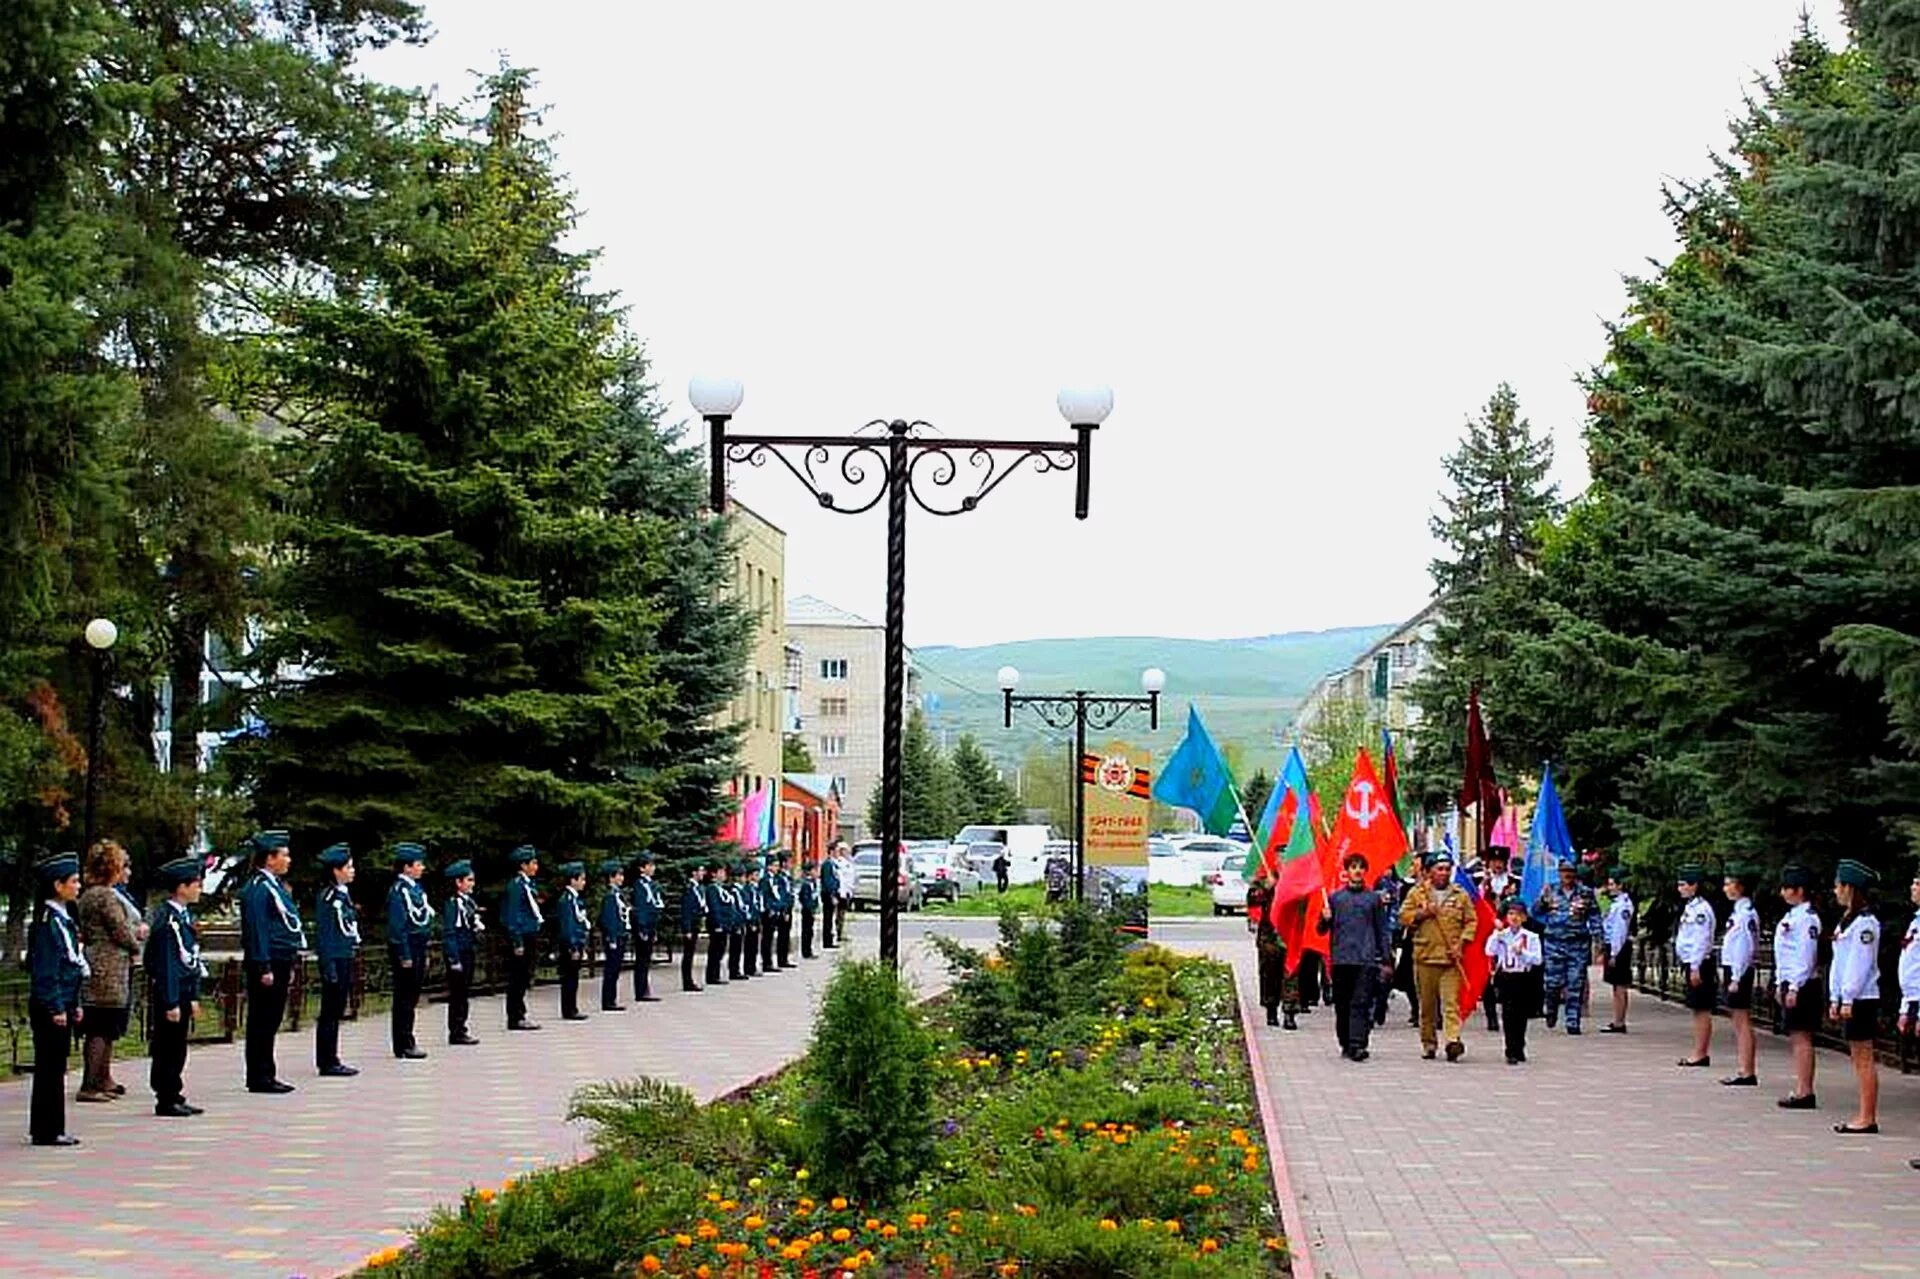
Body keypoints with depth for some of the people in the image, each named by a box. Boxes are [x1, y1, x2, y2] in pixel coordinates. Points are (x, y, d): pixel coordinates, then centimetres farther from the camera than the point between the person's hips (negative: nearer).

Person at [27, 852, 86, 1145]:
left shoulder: (63, 919, 14)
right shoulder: (47, 921, -15)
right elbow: (44, 970, -18)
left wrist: (74, 1005, 19)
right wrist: (56, 1008, -19)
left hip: (62, 1004, 10)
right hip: (50, 1008, -10)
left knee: (55, 1066, 12)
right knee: (50, 1067, -5)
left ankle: (51, 1129, 17)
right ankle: (47, 1132, 0)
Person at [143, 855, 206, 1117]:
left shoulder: (183, 916, 13)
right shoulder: (168, 919, -17)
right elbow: (166, 965, -19)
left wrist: (193, 998, 18)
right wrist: (171, 1003, -20)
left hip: (182, 994, 10)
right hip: (169, 994, -10)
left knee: (176, 1049, 14)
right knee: (168, 1049, -3)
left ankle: (174, 1096, 21)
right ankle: (166, 1101, 3)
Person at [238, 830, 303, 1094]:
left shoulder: (276, 885, 17)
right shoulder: (258, 889, -14)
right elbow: (257, 929, -19)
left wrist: (289, 966, 21)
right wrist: (264, 968, -22)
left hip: (280, 962, 10)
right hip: (268, 963, -10)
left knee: (271, 1021, 13)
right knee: (262, 1021, -4)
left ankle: (265, 1075, 18)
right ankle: (260, 1077, 0)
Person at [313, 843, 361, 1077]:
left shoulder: (343, 895, 15)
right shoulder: (328, 897, -13)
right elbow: (323, 934, -16)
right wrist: (329, 968, -19)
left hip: (345, 959, 9)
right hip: (335, 959, -9)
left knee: (337, 1011, 12)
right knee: (330, 1012, -4)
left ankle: (331, 1061, 17)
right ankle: (327, 1063, 0)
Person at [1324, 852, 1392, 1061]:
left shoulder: (1373, 898, 9)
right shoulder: (1335, 897, 9)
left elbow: (1382, 931, 13)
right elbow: (1323, 930, 12)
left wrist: (1387, 960, 9)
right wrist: (1325, 920, -10)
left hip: (1367, 959, -2)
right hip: (1341, 958, 2)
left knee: (1361, 1003, -12)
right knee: (1342, 1004, 7)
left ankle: (1358, 1044, -19)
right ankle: (1345, 1044, 19)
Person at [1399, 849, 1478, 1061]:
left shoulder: (1460, 895, 9)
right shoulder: (1417, 893, 8)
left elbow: (1470, 922, 10)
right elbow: (1404, 917, 7)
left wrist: (1461, 943, -3)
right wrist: (1422, 913, -10)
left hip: (1451, 958, -1)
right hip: (1425, 956, 1)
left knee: (1451, 1001, -12)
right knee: (1427, 1004, 6)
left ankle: (1453, 1040, -21)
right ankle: (1429, 1044, 16)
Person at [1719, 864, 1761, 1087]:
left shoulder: (1745, 913, -17)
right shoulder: (1738, 911, 14)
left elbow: (1745, 948, -20)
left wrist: (1736, 979, -20)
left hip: (1739, 972, -10)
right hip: (1731, 969, 10)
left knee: (1742, 1022, -7)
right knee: (1737, 1023, 13)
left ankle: (1747, 1073, -4)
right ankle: (1742, 1070, 18)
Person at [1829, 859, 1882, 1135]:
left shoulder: (1865, 922, -14)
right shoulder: (1847, 919, 16)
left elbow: (1860, 964, -18)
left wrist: (1848, 999, -18)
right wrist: (1835, 998, 15)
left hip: (1861, 999, -10)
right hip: (1849, 998, 10)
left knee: (1864, 1059, -6)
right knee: (1858, 1058, 11)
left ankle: (1868, 1118, -3)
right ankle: (1865, 1115, 15)